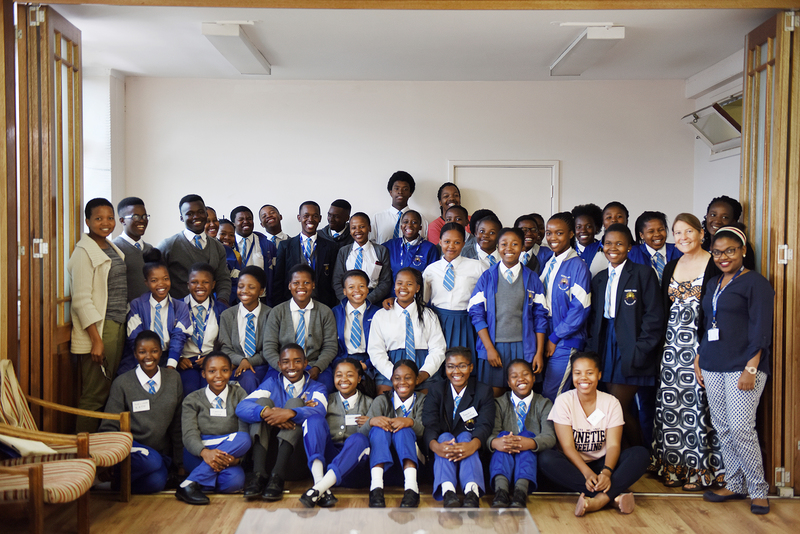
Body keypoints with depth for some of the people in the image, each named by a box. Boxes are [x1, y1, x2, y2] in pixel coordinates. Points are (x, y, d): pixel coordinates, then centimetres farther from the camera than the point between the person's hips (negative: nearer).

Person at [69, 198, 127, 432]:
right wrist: (96, 339, -18)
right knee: (94, 394, -5)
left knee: (110, 391, 11)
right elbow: (81, 300, -15)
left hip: (119, 327, 8)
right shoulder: (83, 252, -9)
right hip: (98, 328, -8)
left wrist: (125, 327, 15)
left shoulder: (114, 250, 16)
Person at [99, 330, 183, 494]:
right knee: (152, 462, -35)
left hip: (162, 452, 3)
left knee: (156, 482, -27)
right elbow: (109, 427, 0)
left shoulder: (173, 378, 6)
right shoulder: (122, 383, -2)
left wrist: (179, 463, 12)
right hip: (132, 449, -3)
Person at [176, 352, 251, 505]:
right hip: (197, 455, -1)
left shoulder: (239, 395, 9)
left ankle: (191, 482, -23)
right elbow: (189, 435, -8)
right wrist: (205, 452, -32)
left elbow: (246, 430, -5)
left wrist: (237, 457, -25)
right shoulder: (192, 400, 7)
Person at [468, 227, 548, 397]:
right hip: (494, 345, -1)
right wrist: (489, 348, -8)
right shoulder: (487, 277, 6)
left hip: (524, 346, 1)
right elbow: (476, 313, 1)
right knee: (493, 396, -2)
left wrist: (539, 352, -1)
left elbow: (540, 316, 7)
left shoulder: (532, 278, 9)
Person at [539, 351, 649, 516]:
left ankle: (599, 500, -41)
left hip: (602, 464, 2)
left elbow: (613, 445, -10)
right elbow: (567, 446, -12)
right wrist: (587, 473, -29)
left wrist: (606, 472, -31)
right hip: (574, 466, -1)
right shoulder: (563, 401, -5)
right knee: (546, 458, -33)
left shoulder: (611, 402, 0)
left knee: (640, 454, -23)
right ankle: (614, 496, -37)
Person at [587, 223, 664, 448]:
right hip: (607, 348, 6)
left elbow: (654, 316, -8)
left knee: (618, 407, -9)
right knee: (626, 409, 9)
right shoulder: (599, 279, 16)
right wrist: (594, 347, 4)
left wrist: (640, 350, -14)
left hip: (631, 350, -6)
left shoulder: (643, 273, -3)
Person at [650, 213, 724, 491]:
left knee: (699, 404, -3)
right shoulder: (671, 267, 14)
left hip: (701, 345, -6)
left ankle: (701, 470, 8)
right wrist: (663, 342, 8)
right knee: (670, 405, 6)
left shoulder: (714, 265, -4)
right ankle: (674, 467, 16)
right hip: (672, 345, 6)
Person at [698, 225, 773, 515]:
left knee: (741, 428, -9)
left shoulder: (756, 282, -5)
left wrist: (750, 369, -16)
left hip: (742, 368, -7)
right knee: (722, 428, 8)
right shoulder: (713, 284, 16)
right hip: (712, 368, 7)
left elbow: (761, 330, -10)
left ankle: (758, 490, 6)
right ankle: (734, 485, 20)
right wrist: (699, 358, 15)